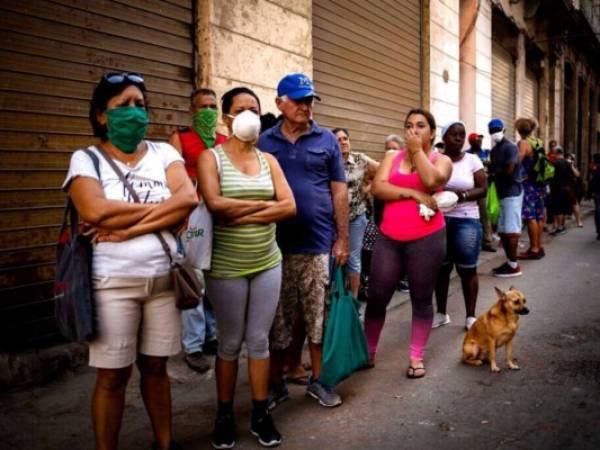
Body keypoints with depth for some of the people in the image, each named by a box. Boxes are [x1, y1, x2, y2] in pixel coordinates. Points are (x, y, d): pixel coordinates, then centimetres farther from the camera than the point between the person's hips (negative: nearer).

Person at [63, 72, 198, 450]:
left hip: (163, 278, 3)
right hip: (113, 282, -3)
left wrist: (128, 228, -17)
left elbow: (190, 198, -11)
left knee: (156, 366, 15)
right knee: (113, 376, 5)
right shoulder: (86, 159, -2)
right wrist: (160, 207, -11)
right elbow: (96, 211, -20)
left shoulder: (163, 152, 6)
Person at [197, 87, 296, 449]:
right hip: (226, 267, -3)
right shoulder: (211, 157, -4)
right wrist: (263, 204, -11)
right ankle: (225, 415, 23)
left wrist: (243, 215, -15)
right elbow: (215, 205, -20)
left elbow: (290, 207, -4)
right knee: (230, 343, 8)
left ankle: (261, 415, 22)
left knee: (259, 340, 9)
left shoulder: (268, 160, 7)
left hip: (268, 264, 3)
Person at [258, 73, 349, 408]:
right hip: (275, 245, 1)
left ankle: (318, 381, 24)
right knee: (278, 321, 9)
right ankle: (276, 384, 23)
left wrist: (343, 239, 0)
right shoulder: (265, 142, 6)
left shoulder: (327, 140, 5)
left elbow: (339, 192, 5)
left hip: (318, 244, 0)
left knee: (319, 318, 8)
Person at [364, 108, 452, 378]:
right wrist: (413, 194, -14)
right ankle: (369, 351, 22)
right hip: (389, 238, 2)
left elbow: (432, 180, -18)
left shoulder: (441, 159, 5)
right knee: (376, 297, 4)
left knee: (421, 299, 7)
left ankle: (416, 357, 20)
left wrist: (417, 150, -8)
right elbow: (378, 188, -5)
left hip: (426, 239, -2)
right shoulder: (392, 157, 10)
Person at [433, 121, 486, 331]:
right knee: (441, 268, 8)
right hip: (439, 220, 1)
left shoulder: (472, 160, 1)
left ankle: (471, 316, 11)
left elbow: (483, 189, -3)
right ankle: (441, 313, 22)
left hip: (466, 220, -1)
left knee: (467, 269, 1)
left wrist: (461, 194, -18)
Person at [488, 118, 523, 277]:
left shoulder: (510, 147, -10)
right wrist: (491, 172, -4)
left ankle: (514, 266, -5)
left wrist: (495, 174, -4)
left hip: (512, 192, -9)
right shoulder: (494, 150, 17)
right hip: (501, 193, 9)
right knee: (503, 230, 10)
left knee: (511, 230, -9)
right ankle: (509, 262, 18)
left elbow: (509, 170, -20)